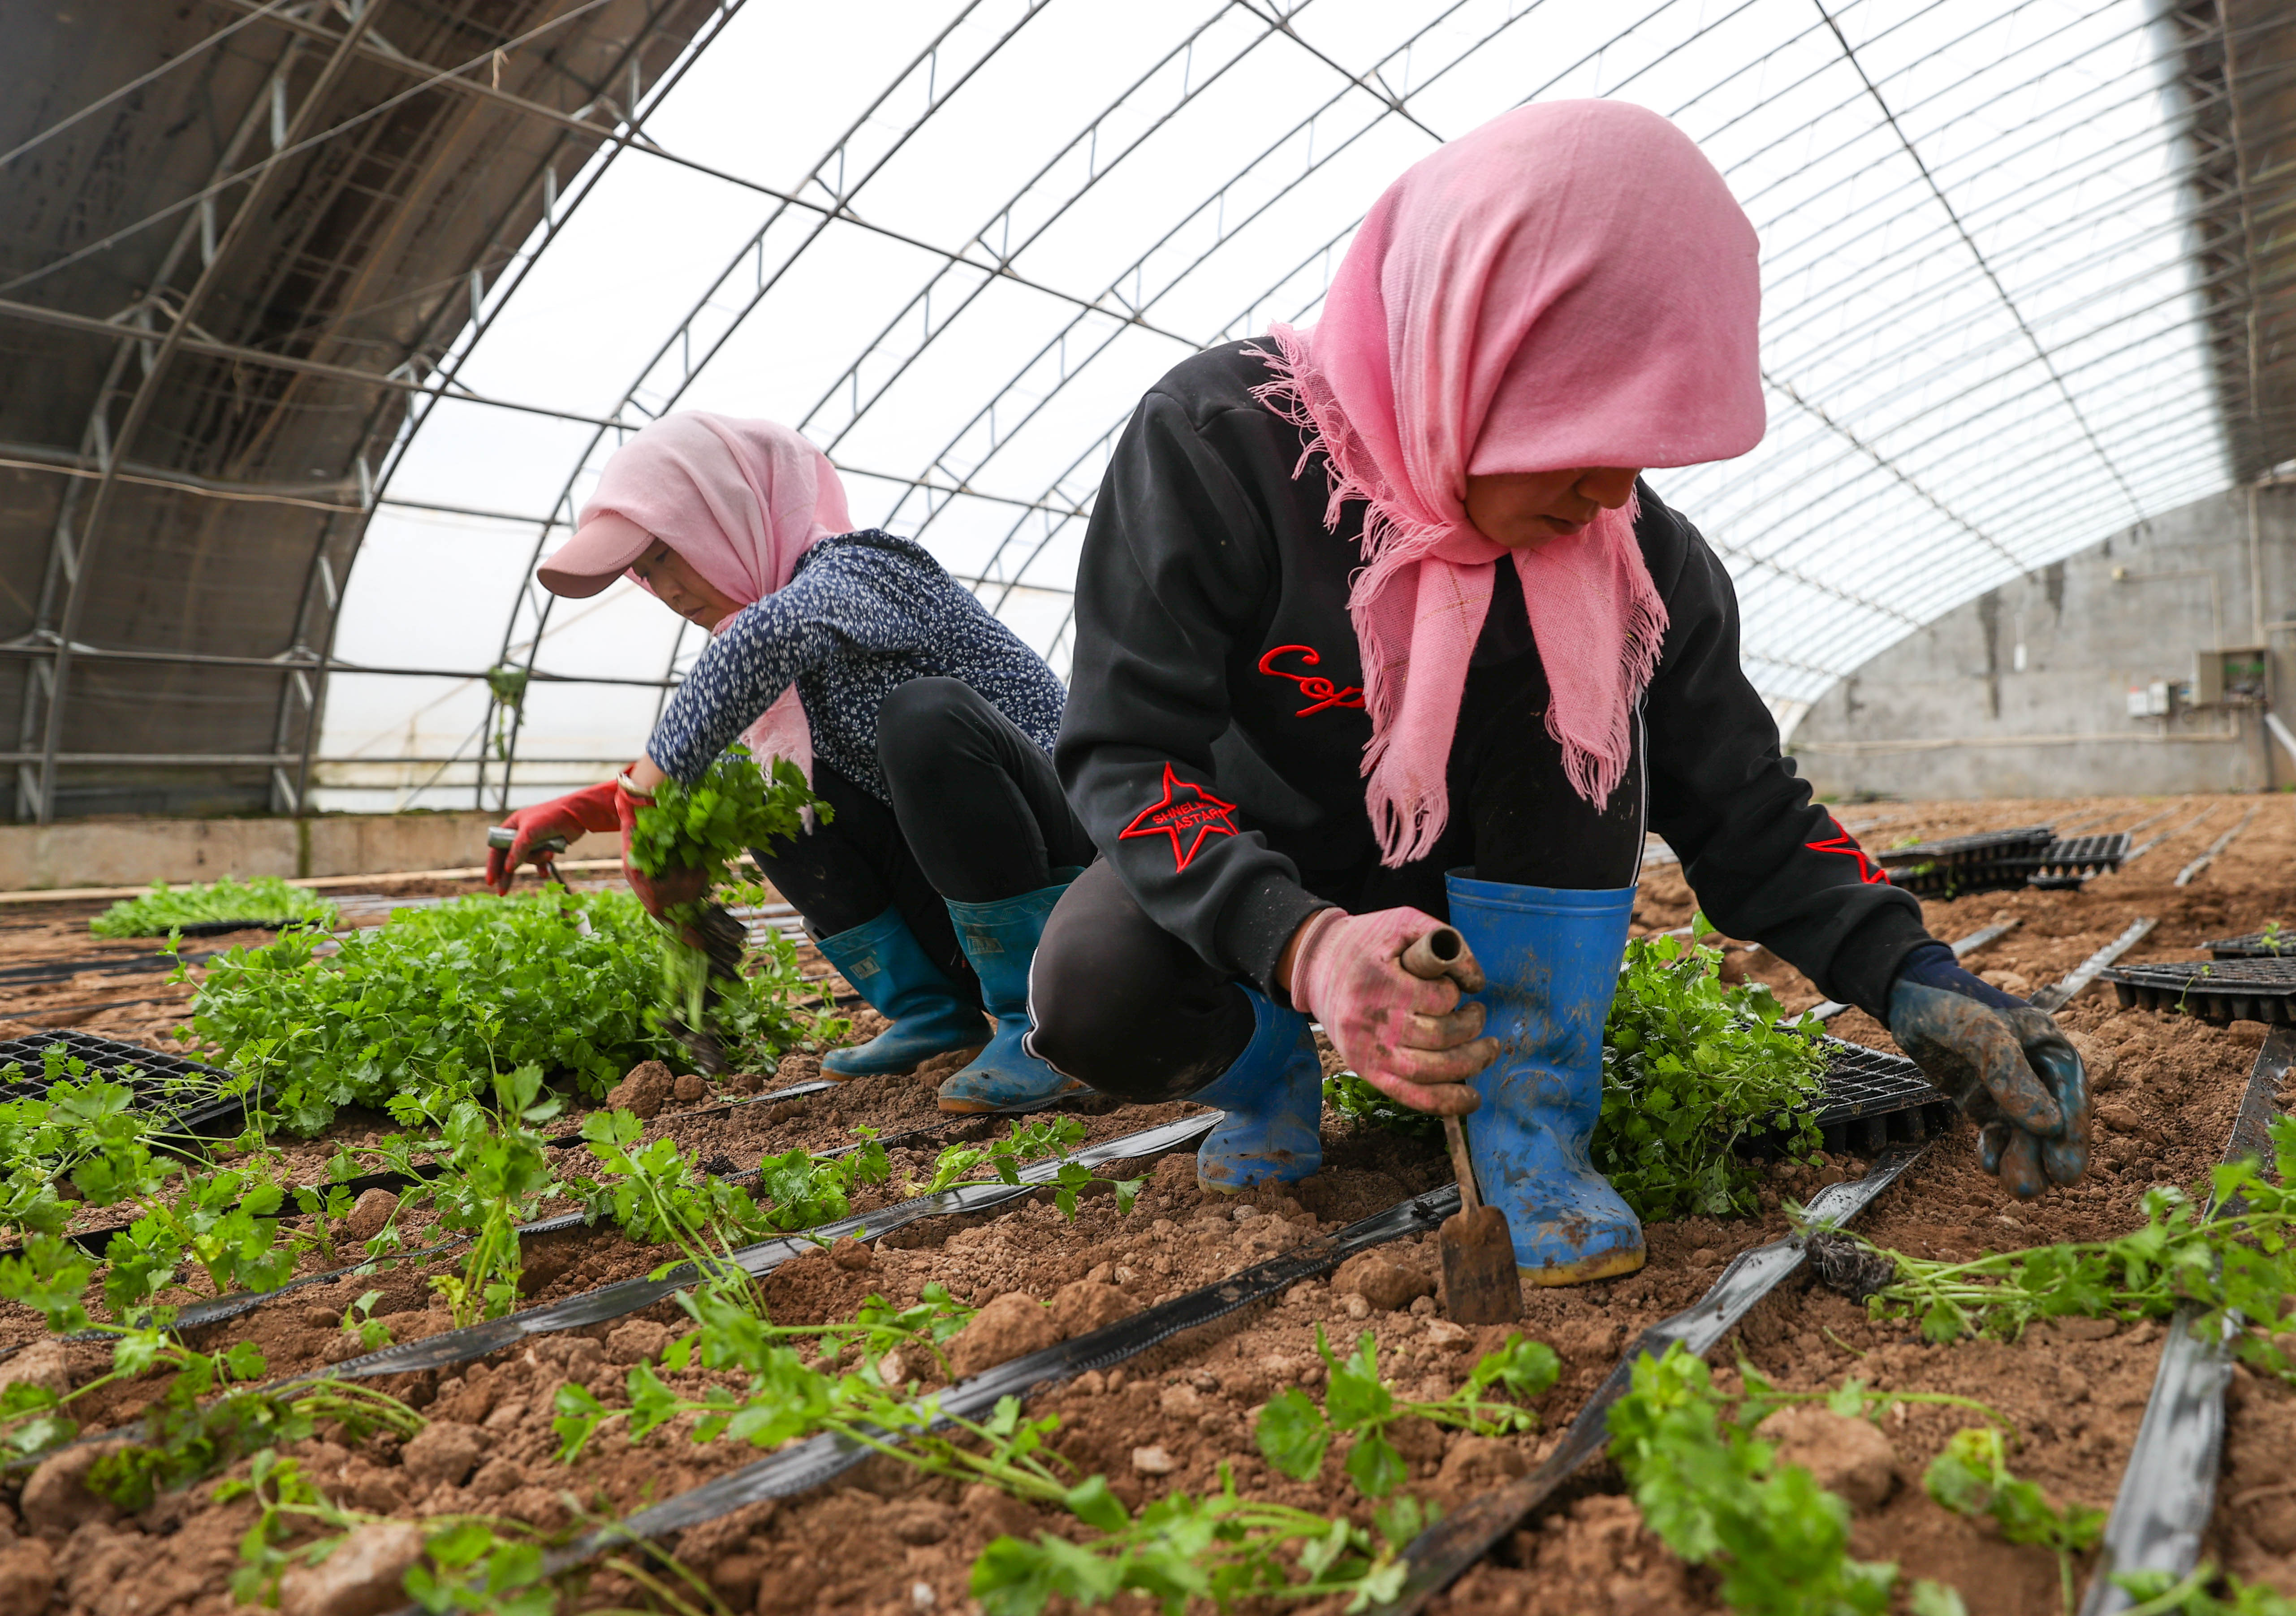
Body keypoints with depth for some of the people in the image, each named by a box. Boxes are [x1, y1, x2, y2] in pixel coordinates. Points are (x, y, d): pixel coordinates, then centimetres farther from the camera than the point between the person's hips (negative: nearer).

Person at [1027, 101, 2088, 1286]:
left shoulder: (1631, 547, -15)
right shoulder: (1219, 442, -26)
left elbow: (1735, 800, -9)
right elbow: (1126, 752, -29)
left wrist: (1909, 978, -25)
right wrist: (1306, 948, -47)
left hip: (1483, 893, 3)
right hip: (1246, 870, -2)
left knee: (1578, 667, -25)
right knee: (1100, 996, -34)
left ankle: (1528, 1111, -18)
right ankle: (1265, 1067, 2)